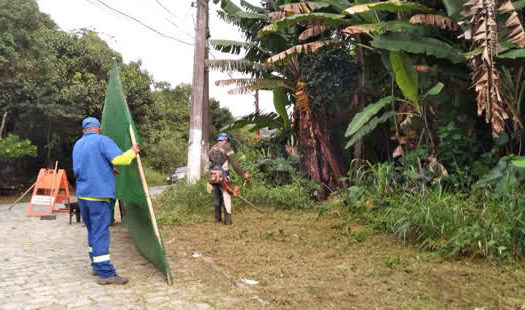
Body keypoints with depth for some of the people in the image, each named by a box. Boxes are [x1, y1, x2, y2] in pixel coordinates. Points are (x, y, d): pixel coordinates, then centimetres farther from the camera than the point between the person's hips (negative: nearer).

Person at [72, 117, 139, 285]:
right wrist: (132, 152, -1)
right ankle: (105, 273, -5)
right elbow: (118, 158, -21)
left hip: (82, 195, 8)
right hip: (99, 194, -8)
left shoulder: (77, 145, 18)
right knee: (101, 232, -8)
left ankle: (96, 265, 26)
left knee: (92, 230, 17)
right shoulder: (102, 140, -7)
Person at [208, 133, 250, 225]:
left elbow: (210, 163, 16)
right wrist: (243, 174, -5)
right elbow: (234, 163, -9)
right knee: (226, 196, -2)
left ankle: (217, 218, 21)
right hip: (223, 176, -6)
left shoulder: (212, 148, 14)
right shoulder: (226, 147, -5)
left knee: (217, 196, 17)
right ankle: (227, 219, -5)